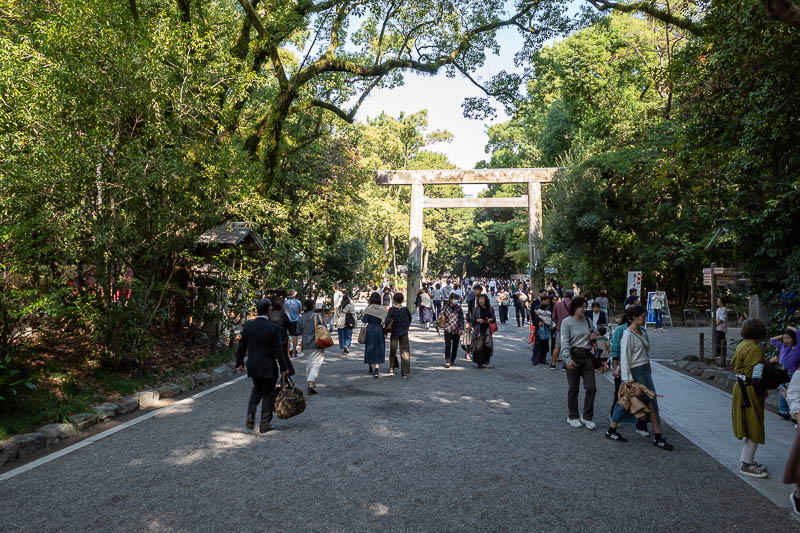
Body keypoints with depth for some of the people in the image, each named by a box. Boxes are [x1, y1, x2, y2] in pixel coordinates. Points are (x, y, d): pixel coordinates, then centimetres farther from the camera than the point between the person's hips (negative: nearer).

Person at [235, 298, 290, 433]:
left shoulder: (248, 325, -3)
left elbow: (242, 346, 5)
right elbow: (278, 350, -14)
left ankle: (250, 417, 12)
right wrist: (284, 368, -6)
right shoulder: (273, 327, -16)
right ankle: (265, 424, 14)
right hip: (268, 367, -4)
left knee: (256, 390, 25)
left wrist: (239, 363, 17)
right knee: (268, 394, 9)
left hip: (253, 366, 5)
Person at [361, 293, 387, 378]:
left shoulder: (368, 309, -6)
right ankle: (377, 369, -12)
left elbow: (364, 321, -8)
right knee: (379, 349, 3)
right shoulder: (382, 309, -4)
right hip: (379, 330, 0)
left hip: (369, 330, 1)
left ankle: (370, 369, 27)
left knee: (369, 348, 15)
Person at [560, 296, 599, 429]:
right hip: (574, 356, -5)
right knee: (574, 389, 5)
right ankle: (572, 417, 20)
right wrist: (568, 359, -26)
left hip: (587, 356, 5)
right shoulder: (567, 322, -8)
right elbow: (564, 342, -15)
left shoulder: (587, 320, 10)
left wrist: (594, 336, 1)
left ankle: (587, 417, 15)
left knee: (591, 387, 1)